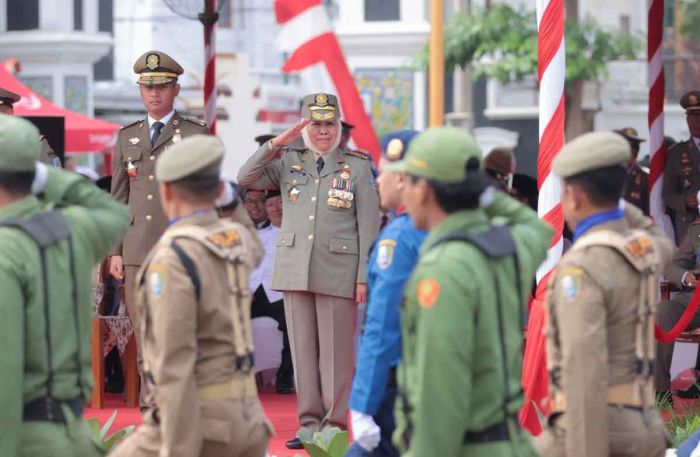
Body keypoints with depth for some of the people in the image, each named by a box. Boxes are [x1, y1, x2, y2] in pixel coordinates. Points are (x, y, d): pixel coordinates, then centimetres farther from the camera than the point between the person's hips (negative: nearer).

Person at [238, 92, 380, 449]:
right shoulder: (288, 162, 10)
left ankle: (335, 426, 4)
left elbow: (369, 226, -1)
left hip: (338, 272, -3)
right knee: (303, 349, 6)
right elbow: (246, 179, -1)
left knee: (336, 350, -1)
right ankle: (310, 424, 11)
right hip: (294, 269, 3)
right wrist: (276, 144, -10)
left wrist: (365, 278, -8)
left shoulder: (358, 167, 2)